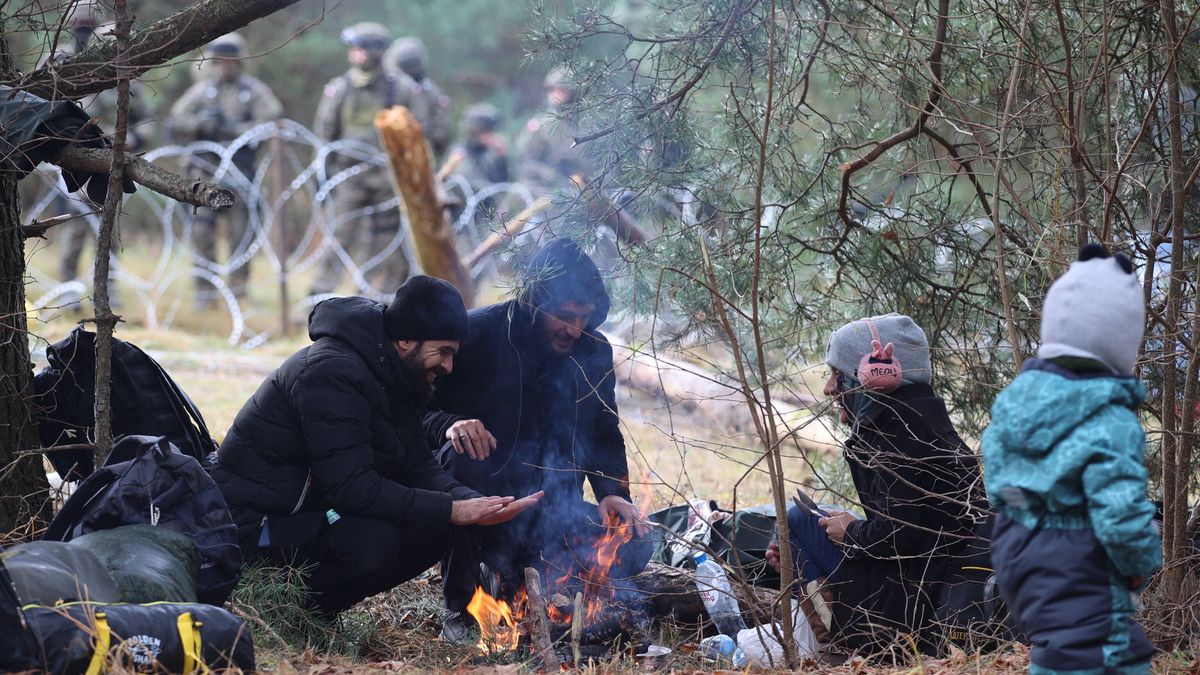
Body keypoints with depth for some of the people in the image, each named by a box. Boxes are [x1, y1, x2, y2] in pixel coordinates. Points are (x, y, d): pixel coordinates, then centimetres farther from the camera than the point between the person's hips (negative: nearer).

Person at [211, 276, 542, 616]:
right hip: (254, 522, -10)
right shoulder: (331, 372, -23)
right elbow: (350, 486, -29)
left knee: (432, 531, -2)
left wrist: (479, 504, -16)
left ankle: (314, 609, 4)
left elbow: (418, 468, 4)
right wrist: (451, 510, -28)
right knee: (374, 540, -32)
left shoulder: (392, 379, 8)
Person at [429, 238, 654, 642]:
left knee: (633, 546, -19)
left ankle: (517, 575, 7)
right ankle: (460, 609, -23)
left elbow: (604, 435, 13)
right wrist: (450, 424, -35)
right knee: (461, 457, -37)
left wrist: (614, 493, -6)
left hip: (550, 514, 4)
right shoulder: (480, 333, -11)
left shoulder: (594, 352, 4)